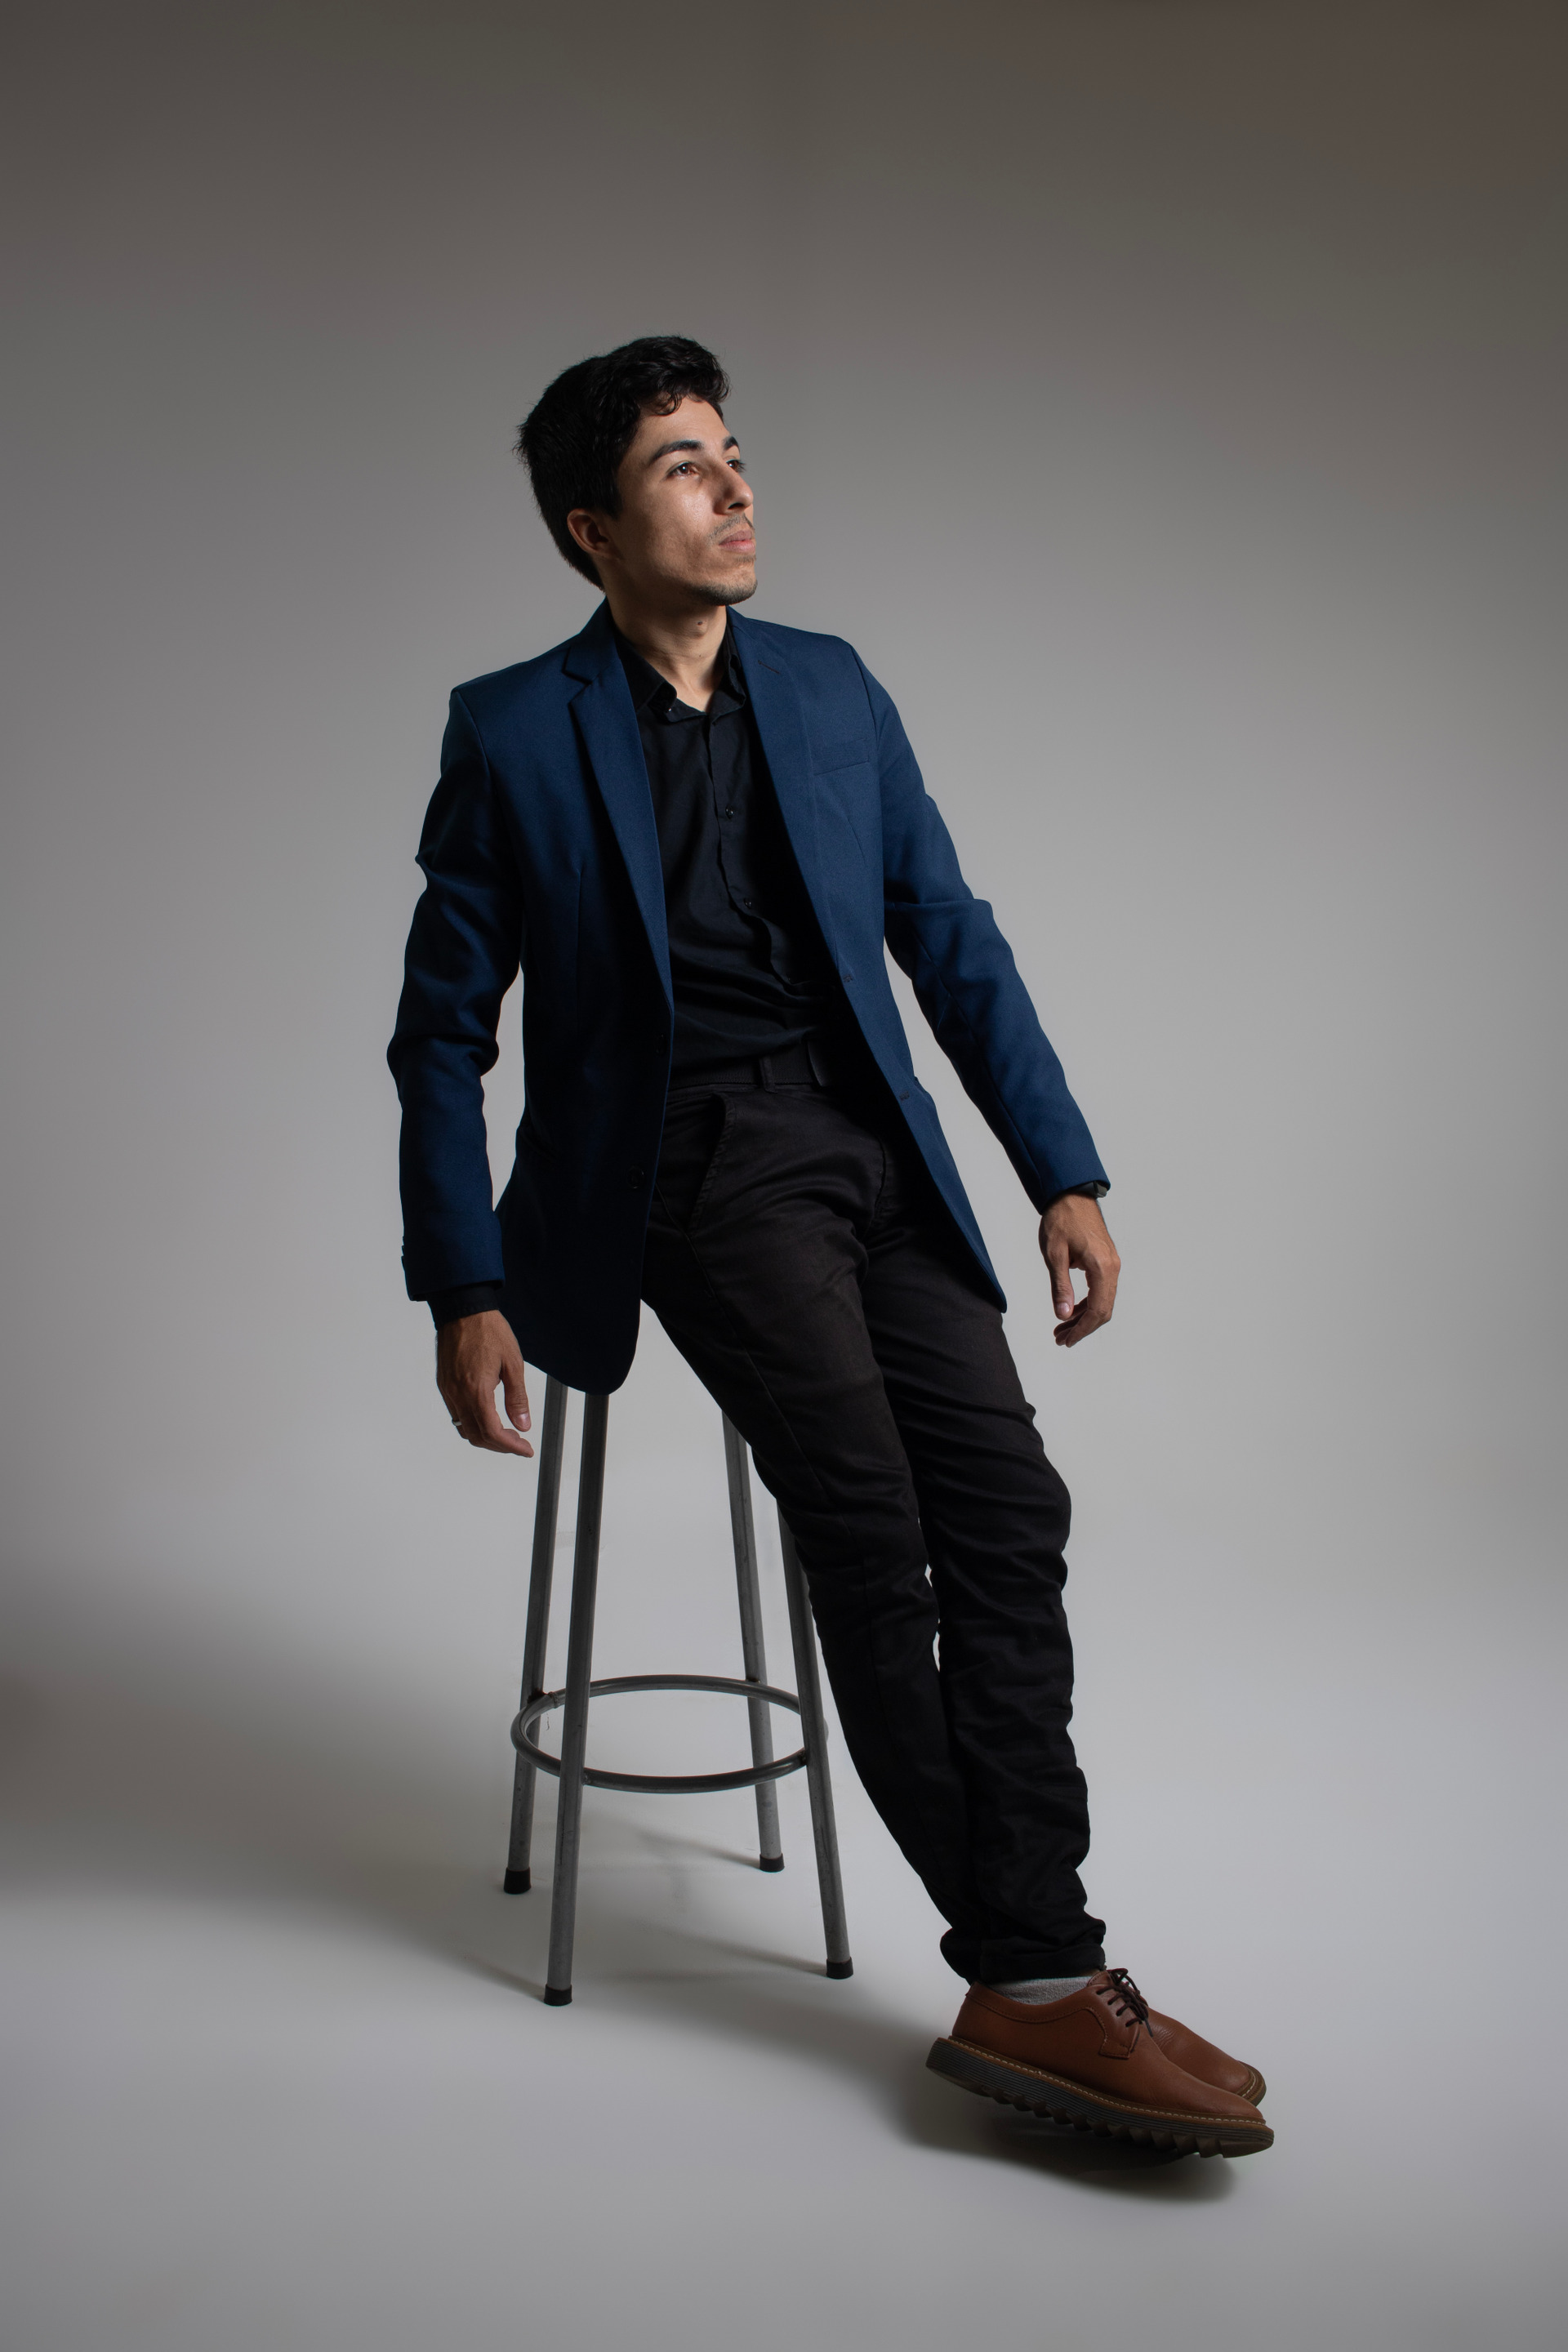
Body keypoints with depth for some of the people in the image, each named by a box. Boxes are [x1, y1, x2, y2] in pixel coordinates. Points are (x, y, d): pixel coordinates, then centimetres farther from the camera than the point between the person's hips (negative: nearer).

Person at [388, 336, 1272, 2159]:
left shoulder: (833, 690, 13)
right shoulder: (513, 733, 2)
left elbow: (952, 939, 14)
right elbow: (443, 1030, 3)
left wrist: (1065, 1171, 5)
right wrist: (462, 1289, -5)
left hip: (869, 1147, 4)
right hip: (688, 1163, -4)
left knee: (1008, 1506, -13)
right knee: (869, 1524, -21)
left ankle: (1028, 1986, -7)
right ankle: (1036, 1965, -12)